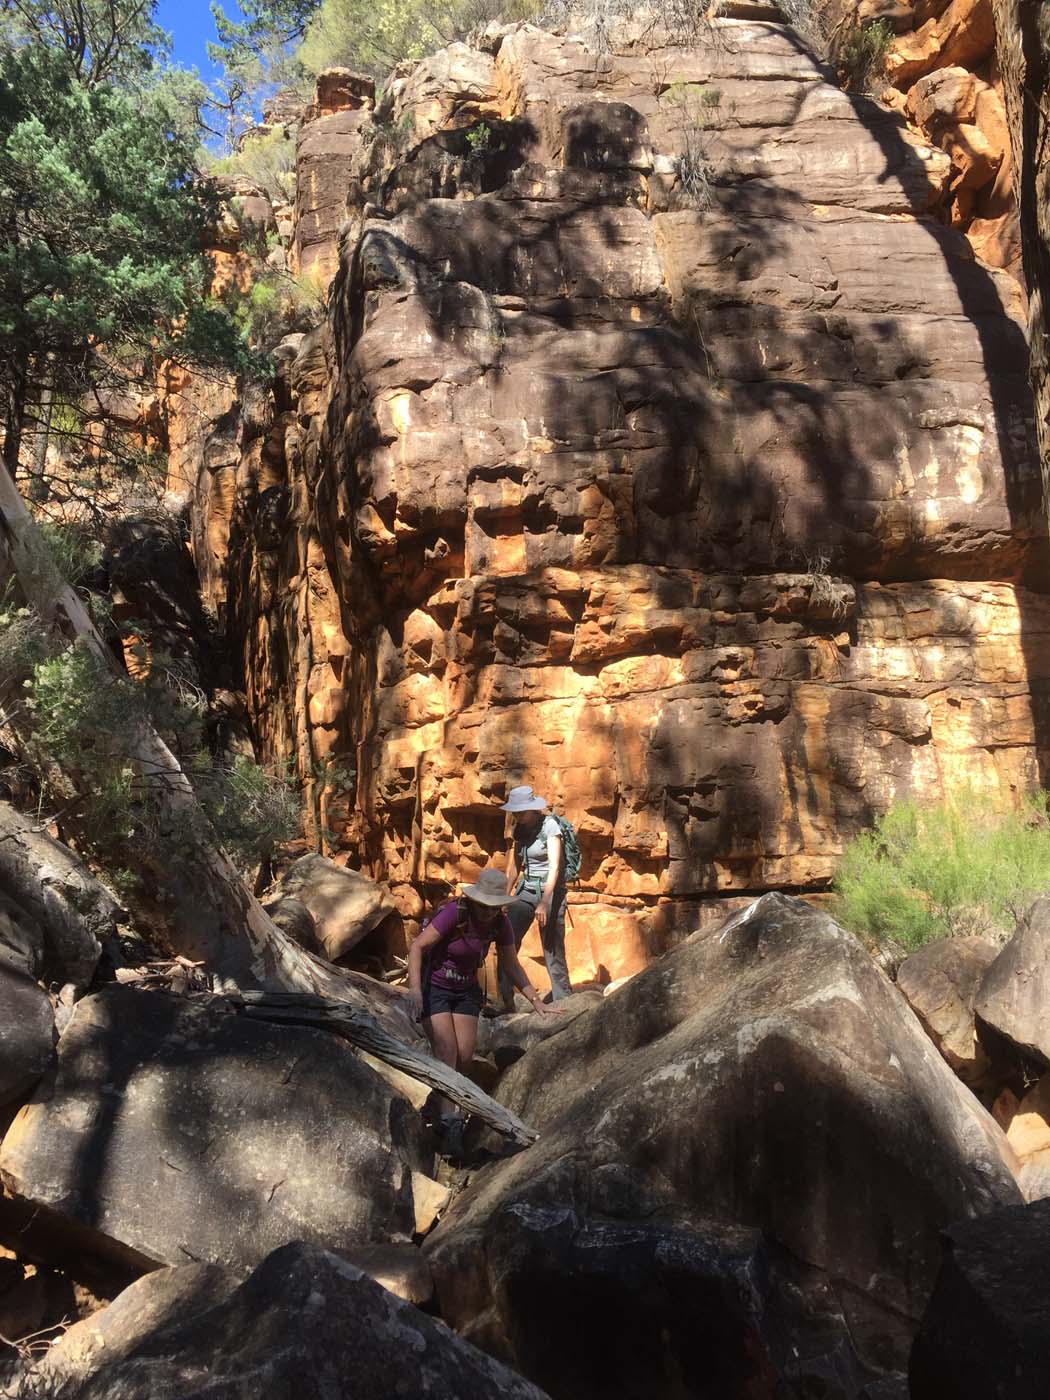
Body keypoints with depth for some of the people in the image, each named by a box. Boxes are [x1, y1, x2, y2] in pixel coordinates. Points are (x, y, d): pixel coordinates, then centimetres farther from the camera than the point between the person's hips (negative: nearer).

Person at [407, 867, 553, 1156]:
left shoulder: (501, 924, -8)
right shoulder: (455, 913, -24)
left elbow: (512, 967, 3)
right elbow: (417, 946, -24)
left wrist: (536, 1001, -2)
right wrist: (415, 988, -33)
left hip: (466, 991, 5)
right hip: (434, 988, -5)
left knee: (465, 1056, -3)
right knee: (446, 1054, -16)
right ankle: (450, 1122, -18)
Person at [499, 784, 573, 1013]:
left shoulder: (549, 826, -11)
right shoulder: (520, 830, 9)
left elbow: (554, 867, -18)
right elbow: (514, 867, 14)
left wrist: (544, 903, -24)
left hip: (550, 890, -6)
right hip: (526, 889, 6)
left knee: (553, 949, -3)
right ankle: (506, 1001, -4)